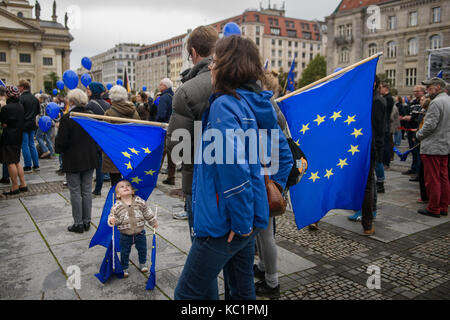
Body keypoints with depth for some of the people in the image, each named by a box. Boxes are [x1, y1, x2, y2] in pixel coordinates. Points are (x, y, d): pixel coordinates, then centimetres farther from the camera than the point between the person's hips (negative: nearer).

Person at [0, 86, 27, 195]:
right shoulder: (20, 106, 8)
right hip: (18, 137, 8)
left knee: (11, 163, -1)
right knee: (17, 162, 16)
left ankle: (15, 187, 5)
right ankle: (23, 184, 17)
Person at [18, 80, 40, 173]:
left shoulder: (21, 98, -16)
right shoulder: (34, 98, 8)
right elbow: (38, 111, 15)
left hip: (24, 124, -7)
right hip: (32, 124, 7)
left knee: (25, 145, 0)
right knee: (32, 144, 14)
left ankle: (28, 167, 3)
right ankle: (36, 165, 16)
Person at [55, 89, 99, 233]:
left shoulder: (67, 118, -15)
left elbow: (61, 141, -14)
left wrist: (60, 150, 7)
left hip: (73, 161, -5)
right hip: (90, 159, 5)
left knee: (75, 192, 4)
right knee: (87, 191, 12)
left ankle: (78, 223, 11)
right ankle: (87, 222, 19)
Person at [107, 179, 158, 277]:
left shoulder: (140, 201, -8)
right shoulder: (117, 206, -12)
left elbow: (147, 212, 3)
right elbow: (113, 216, -7)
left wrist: (153, 222, 9)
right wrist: (111, 220, -30)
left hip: (140, 233, 2)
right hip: (125, 235, -1)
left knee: (142, 249, 17)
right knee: (124, 253, 12)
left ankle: (142, 264, 41)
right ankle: (124, 268, 32)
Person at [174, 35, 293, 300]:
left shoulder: (224, 105, -18)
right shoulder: (257, 105, 9)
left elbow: (233, 166, -29)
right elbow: (285, 156, 17)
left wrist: (241, 221, -20)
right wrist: (270, 192, 15)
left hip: (225, 222, -9)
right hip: (247, 219, 9)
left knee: (189, 294, 6)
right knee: (242, 291, 22)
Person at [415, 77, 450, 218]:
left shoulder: (436, 102, -16)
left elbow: (430, 125, -20)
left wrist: (418, 135, -2)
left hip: (432, 147, -9)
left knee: (432, 180, -1)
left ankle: (433, 209, 5)